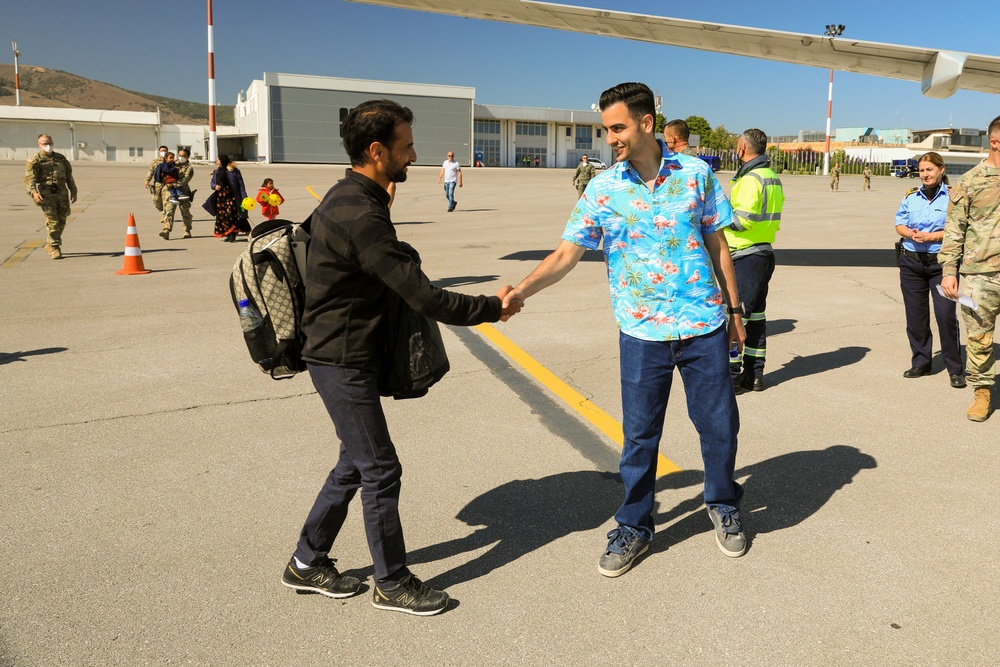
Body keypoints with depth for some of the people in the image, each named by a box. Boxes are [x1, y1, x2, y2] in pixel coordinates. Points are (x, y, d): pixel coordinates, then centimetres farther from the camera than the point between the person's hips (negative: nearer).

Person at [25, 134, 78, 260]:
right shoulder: (35, 161, 0)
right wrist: (34, 192, -26)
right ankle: (54, 248, -2)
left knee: (61, 222, 6)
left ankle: (50, 245, 24)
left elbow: (69, 176, 22)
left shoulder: (61, 158, 16)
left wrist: (73, 191, 17)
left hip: (62, 193, 5)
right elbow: (29, 179, -10)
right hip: (46, 195, -5)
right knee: (53, 222, -10)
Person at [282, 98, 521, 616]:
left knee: (355, 463, 18)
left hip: (344, 355, 10)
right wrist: (493, 308, -13)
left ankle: (307, 563, 32)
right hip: (342, 362, -10)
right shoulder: (360, 214, -25)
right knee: (380, 470, 2)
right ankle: (393, 584, 19)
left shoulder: (349, 197, 9)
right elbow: (424, 297, -25)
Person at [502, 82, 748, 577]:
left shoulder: (696, 173, 0)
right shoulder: (603, 188, -2)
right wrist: (522, 289, -23)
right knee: (639, 435, 8)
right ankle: (634, 527, 28)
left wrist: (733, 308, 9)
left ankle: (723, 506, 39)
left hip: (704, 326, 1)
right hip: (642, 332, 0)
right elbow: (566, 253, -8)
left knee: (719, 424, 11)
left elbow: (717, 245, 7)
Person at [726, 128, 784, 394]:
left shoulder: (751, 178, -16)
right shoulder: (773, 177, 14)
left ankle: (731, 377, 0)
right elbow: (771, 217, 15)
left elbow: (742, 219, -24)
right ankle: (754, 375, 21)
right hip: (765, 253, 10)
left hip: (746, 257, -10)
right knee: (755, 315, 14)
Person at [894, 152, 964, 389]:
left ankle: (955, 369, 4)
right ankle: (920, 362, 23)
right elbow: (899, 223, 9)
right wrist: (909, 233, -11)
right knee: (915, 315, 9)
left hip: (941, 263, -4)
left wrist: (932, 236, -18)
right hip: (911, 262, 4)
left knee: (946, 315, -7)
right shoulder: (911, 196, 9)